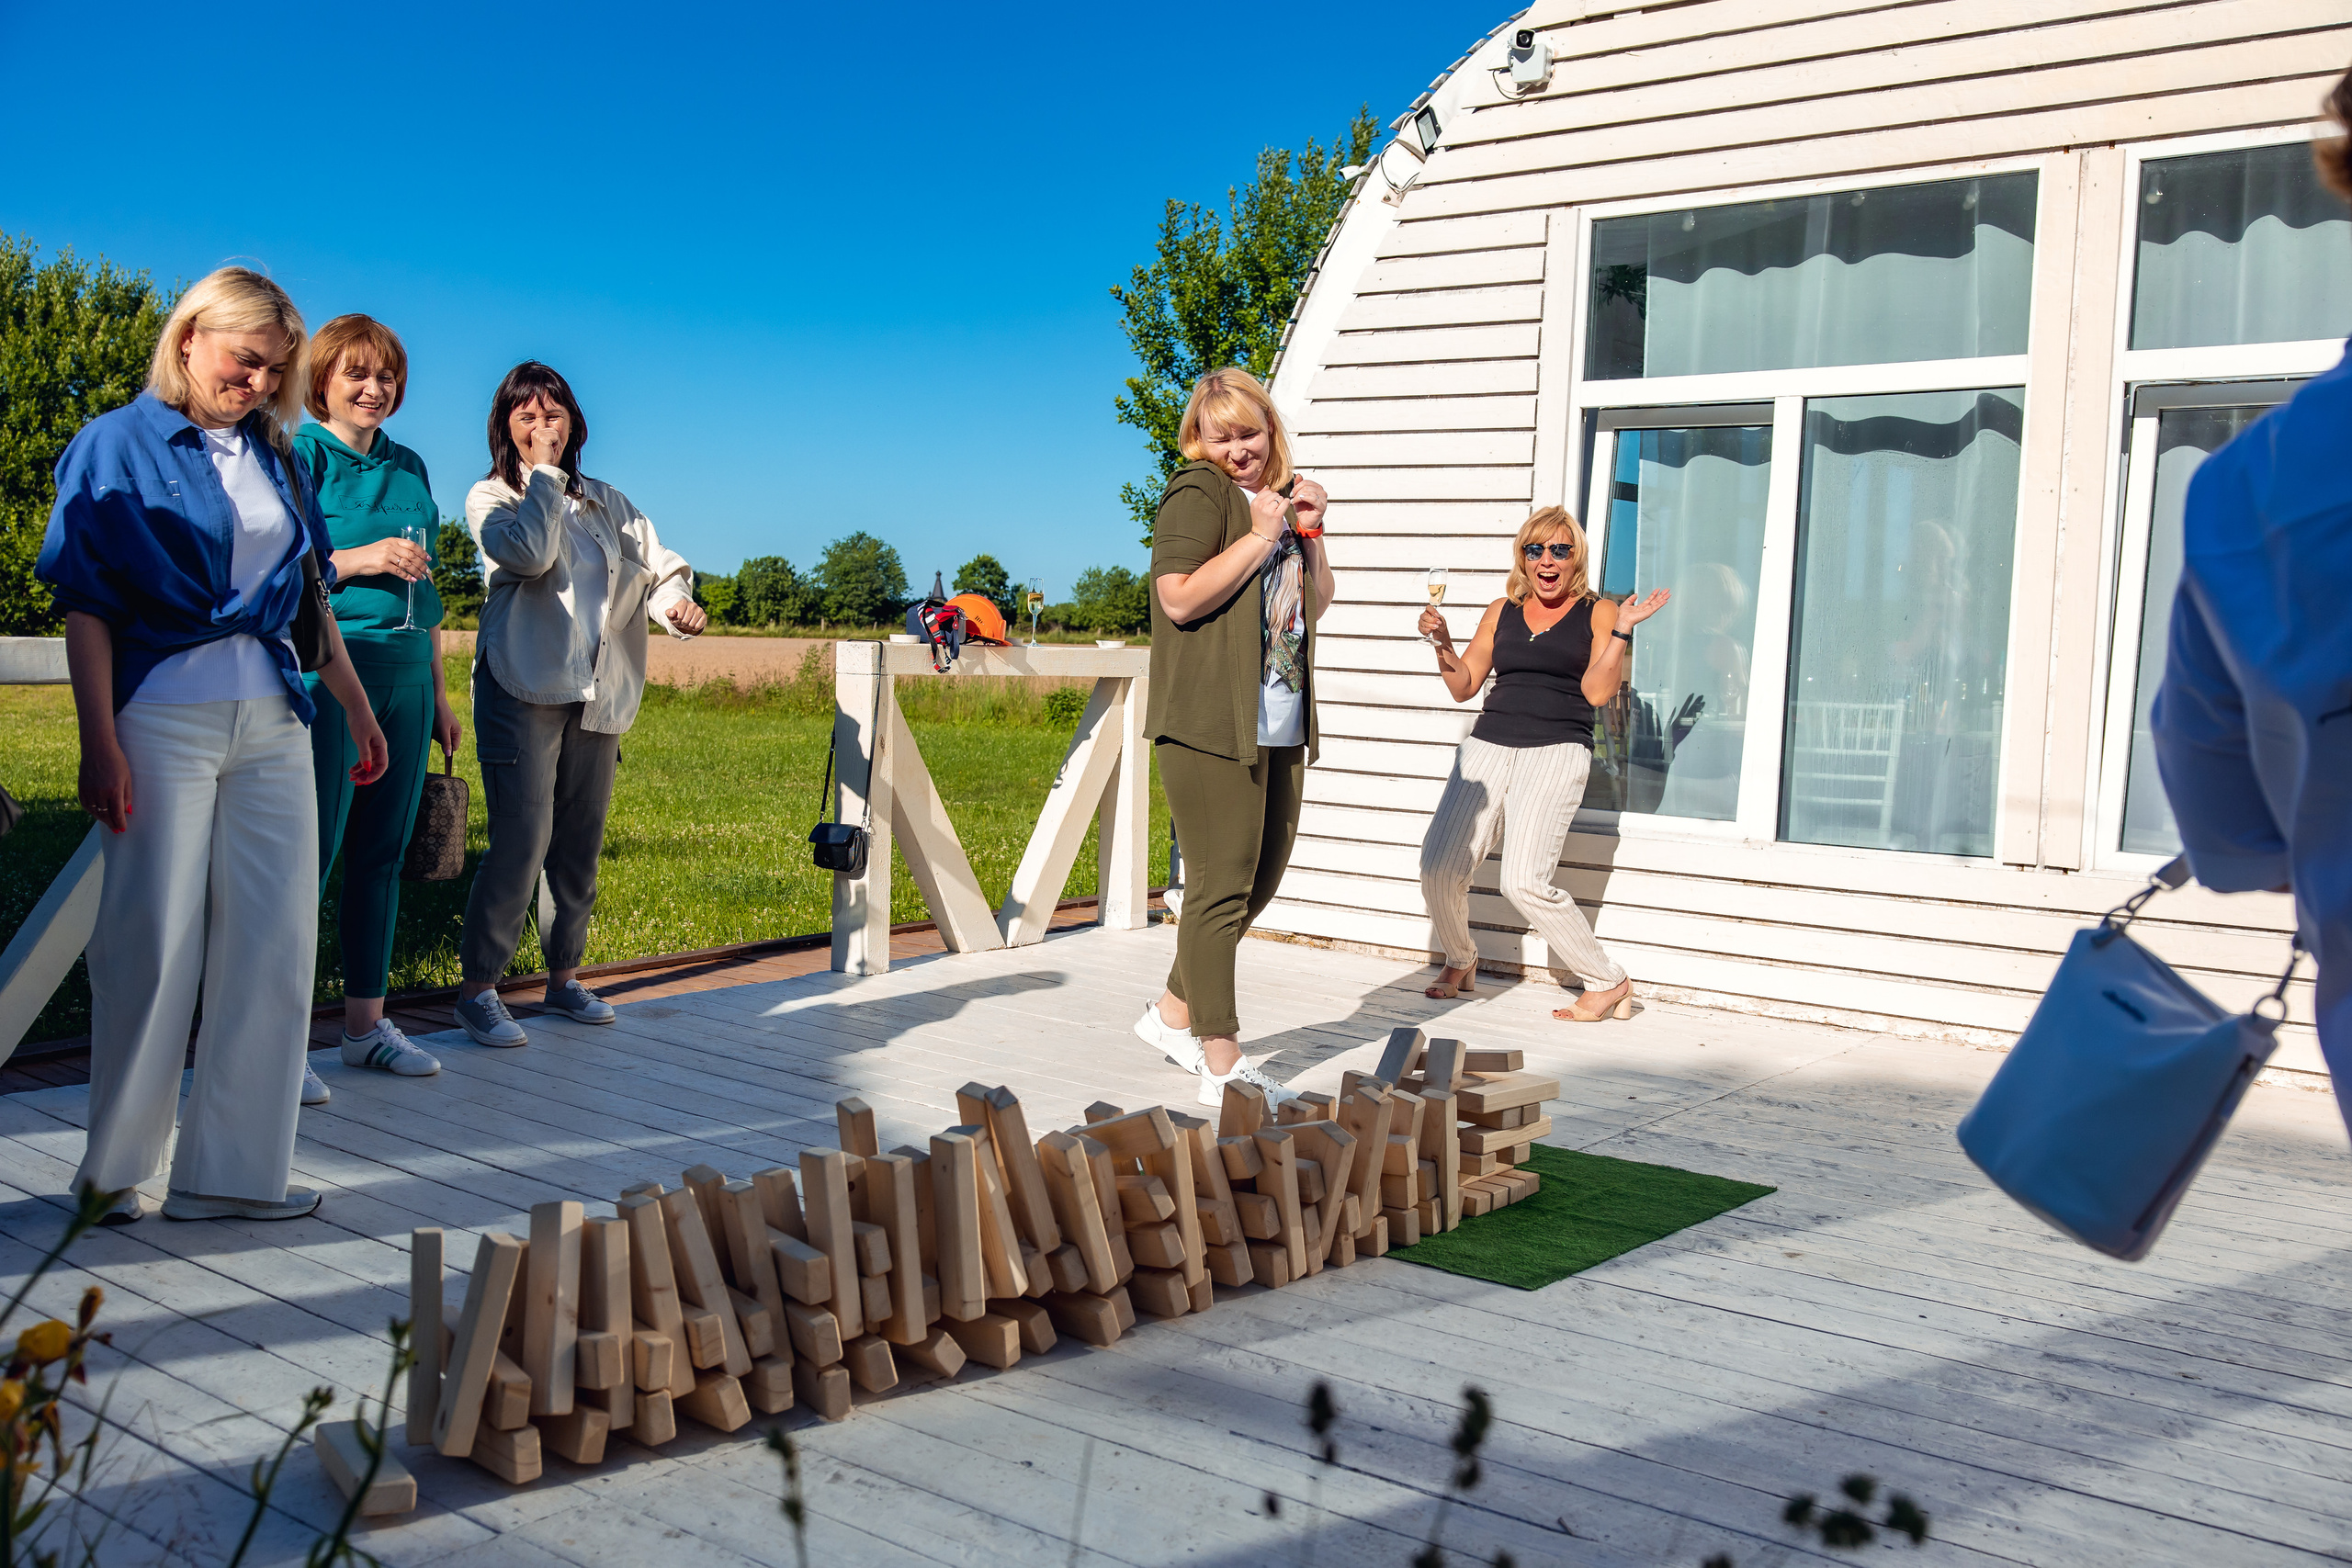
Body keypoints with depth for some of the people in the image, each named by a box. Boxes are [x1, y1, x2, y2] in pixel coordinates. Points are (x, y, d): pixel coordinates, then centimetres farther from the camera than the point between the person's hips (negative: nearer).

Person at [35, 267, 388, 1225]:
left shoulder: (272, 456, 15)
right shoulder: (120, 444, 0)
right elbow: (85, 604, -6)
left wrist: (357, 706, 22)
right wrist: (100, 743, -14)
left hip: (270, 719, 5)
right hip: (162, 712, -5)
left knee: (274, 940, 2)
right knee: (154, 943, -2)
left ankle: (231, 1170, 11)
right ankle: (111, 1170, 14)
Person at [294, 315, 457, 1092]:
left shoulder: (408, 467, 18)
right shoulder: (299, 456, -1)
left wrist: (438, 691, 20)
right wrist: (356, 560, -18)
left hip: (403, 675, 7)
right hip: (327, 671, -6)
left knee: (382, 852, 9)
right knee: (312, 852, -9)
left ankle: (366, 1022, 18)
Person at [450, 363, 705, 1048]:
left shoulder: (608, 503, 17)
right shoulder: (491, 498, 4)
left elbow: (657, 565, 12)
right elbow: (531, 553, -16)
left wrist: (677, 601, -10)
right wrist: (543, 472, -7)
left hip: (599, 696, 5)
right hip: (522, 690, -5)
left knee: (582, 844, 9)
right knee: (521, 841, -11)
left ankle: (564, 975, 22)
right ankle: (478, 989, -1)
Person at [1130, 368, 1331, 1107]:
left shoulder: (1280, 495, 20)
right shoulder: (1198, 494, -6)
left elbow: (1317, 603, 22)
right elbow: (1180, 598, -18)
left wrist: (1310, 531, 7)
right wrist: (1262, 536, -14)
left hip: (1278, 724, 9)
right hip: (1212, 722, -9)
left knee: (1262, 877, 14)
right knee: (1221, 887, -6)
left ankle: (1174, 1011, 29)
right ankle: (1222, 1066, 0)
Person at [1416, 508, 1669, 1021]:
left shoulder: (1598, 613, 8)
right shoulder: (1502, 612, 18)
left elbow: (1597, 691, -4)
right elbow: (1463, 686, 18)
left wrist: (1622, 631, -10)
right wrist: (1442, 642, 3)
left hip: (1558, 751, -4)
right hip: (1489, 745, 4)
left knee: (1524, 881, -20)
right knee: (1438, 867, -8)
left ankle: (1608, 983, -2)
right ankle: (1460, 964, 21)